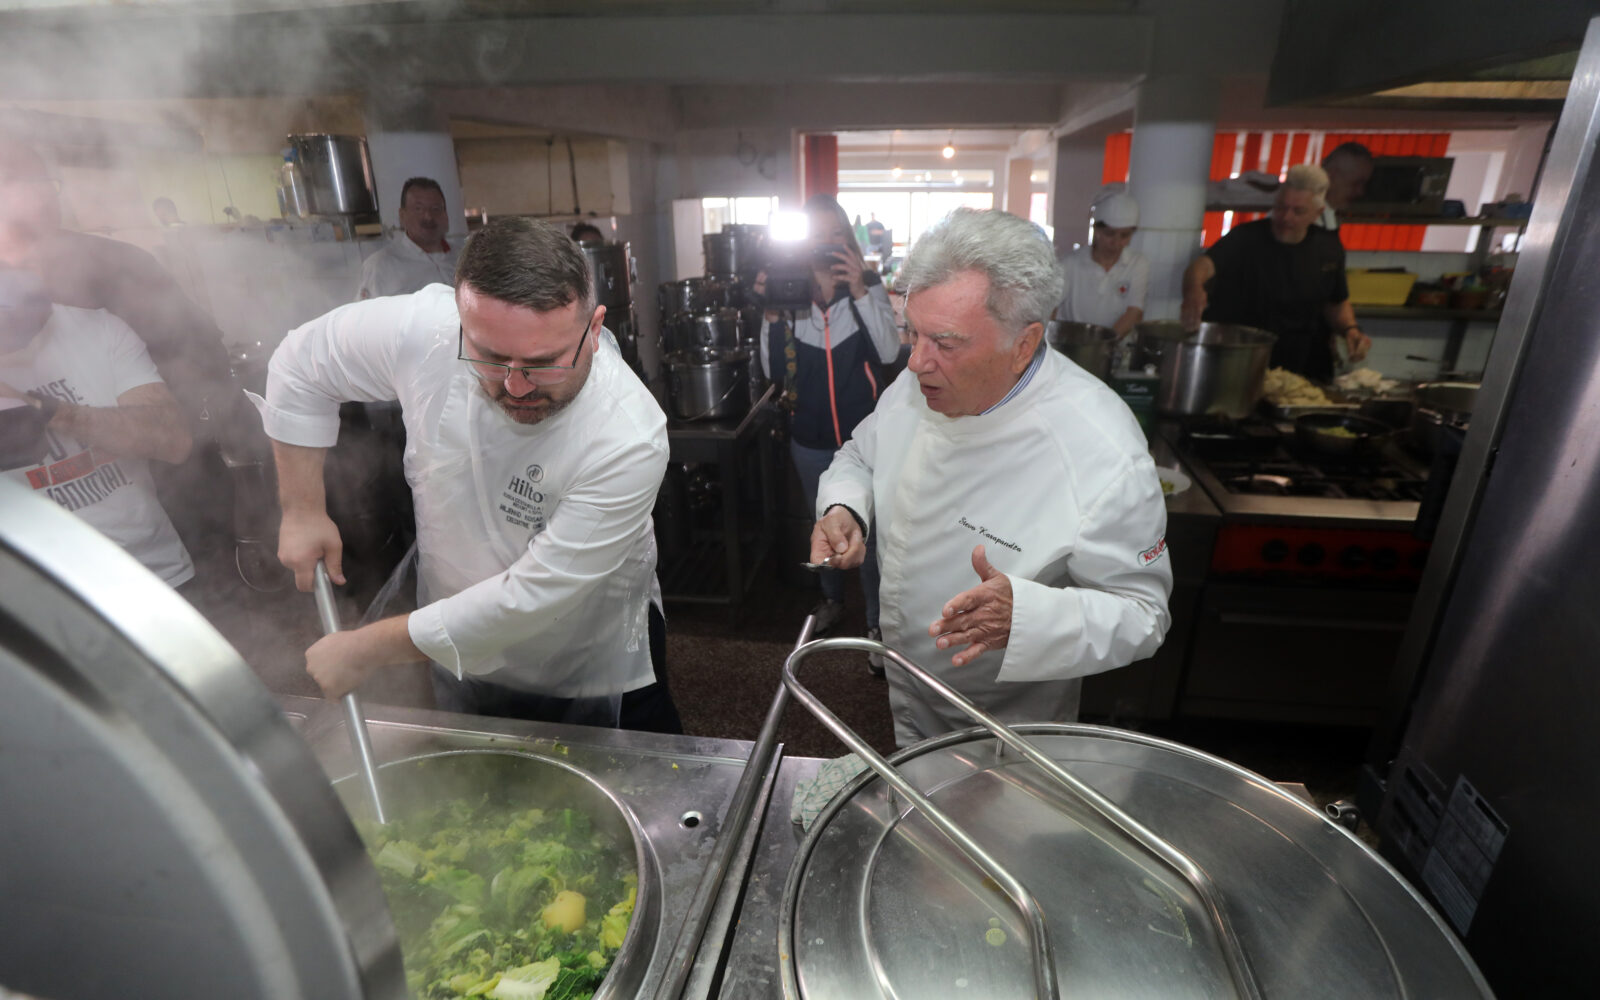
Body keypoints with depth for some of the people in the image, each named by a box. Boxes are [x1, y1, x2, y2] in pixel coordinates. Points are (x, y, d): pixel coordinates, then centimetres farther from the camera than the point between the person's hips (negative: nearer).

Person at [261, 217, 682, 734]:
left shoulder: (629, 440, -34)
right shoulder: (423, 328, -23)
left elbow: (534, 597, -30)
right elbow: (303, 363, -2)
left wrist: (368, 649, -21)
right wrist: (303, 510, -4)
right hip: (461, 658, 4)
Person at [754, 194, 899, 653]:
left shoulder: (868, 285, -7)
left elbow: (888, 353, -20)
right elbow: (773, 370, -9)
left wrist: (861, 293, -28)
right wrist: (771, 314, -21)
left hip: (861, 434, -3)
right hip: (809, 437, 3)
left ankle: (876, 621, 22)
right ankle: (832, 598, 45)